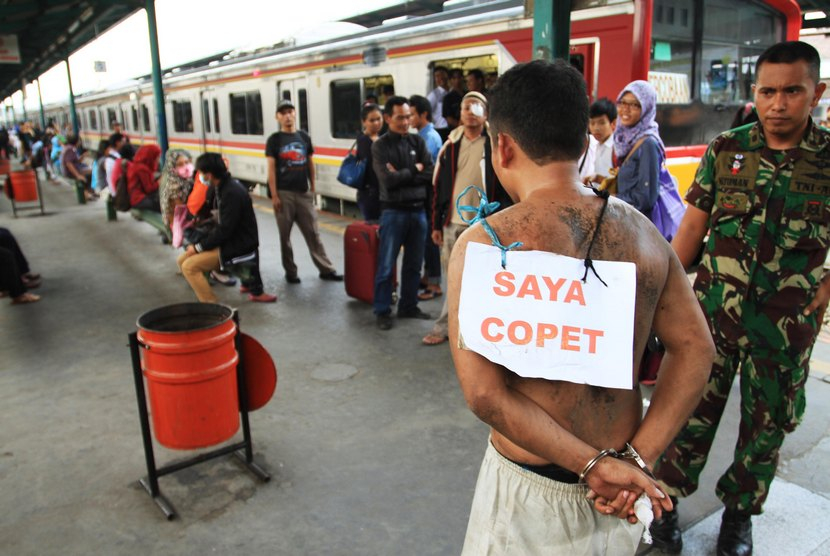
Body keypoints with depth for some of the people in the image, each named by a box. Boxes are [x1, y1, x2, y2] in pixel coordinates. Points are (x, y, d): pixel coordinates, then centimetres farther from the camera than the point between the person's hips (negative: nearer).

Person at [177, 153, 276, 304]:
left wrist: (198, 247, -14)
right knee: (183, 260, 8)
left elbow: (224, 230, -23)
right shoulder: (223, 187, 7)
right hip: (228, 241, 10)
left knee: (189, 266, -18)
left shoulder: (232, 193, -23)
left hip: (238, 246, -10)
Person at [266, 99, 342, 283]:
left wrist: (313, 189, 8)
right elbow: (271, 169, -4)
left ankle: (326, 269, 10)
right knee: (285, 235, 5)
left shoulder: (304, 137, 8)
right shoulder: (274, 140, -1)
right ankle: (290, 272, 17)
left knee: (313, 233, 5)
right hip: (284, 194, -2)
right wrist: (274, 196, -10)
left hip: (303, 192, 3)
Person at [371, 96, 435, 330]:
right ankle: (383, 311, 13)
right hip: (393, 211, -4)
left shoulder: (417, 141, 7)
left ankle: (408, 306, 25)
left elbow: (431, 174, -4)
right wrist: (415, 170, -6)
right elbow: (388, 180, -16)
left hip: (418, 210, 4)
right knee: (386, 265, 1)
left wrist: (401, 175, -12)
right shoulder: (380, 146, -3)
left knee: (413, 264, 12)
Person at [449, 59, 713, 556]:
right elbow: (696, 349, -3)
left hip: (532, 491, -4)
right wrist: (637, 459, -8)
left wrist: (594, 464, -18)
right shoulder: (643, 232, -5)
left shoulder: (482, 243, -19)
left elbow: (484, 394, -24)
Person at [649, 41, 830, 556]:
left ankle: (740, 512, 37)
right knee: (692, 410, 8)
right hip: (713, 312, 0)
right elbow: (692, 226, 0)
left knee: (767, 424, 15)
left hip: (787, 325, 1)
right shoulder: (726, 149, -3)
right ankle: (668, 500, 28)